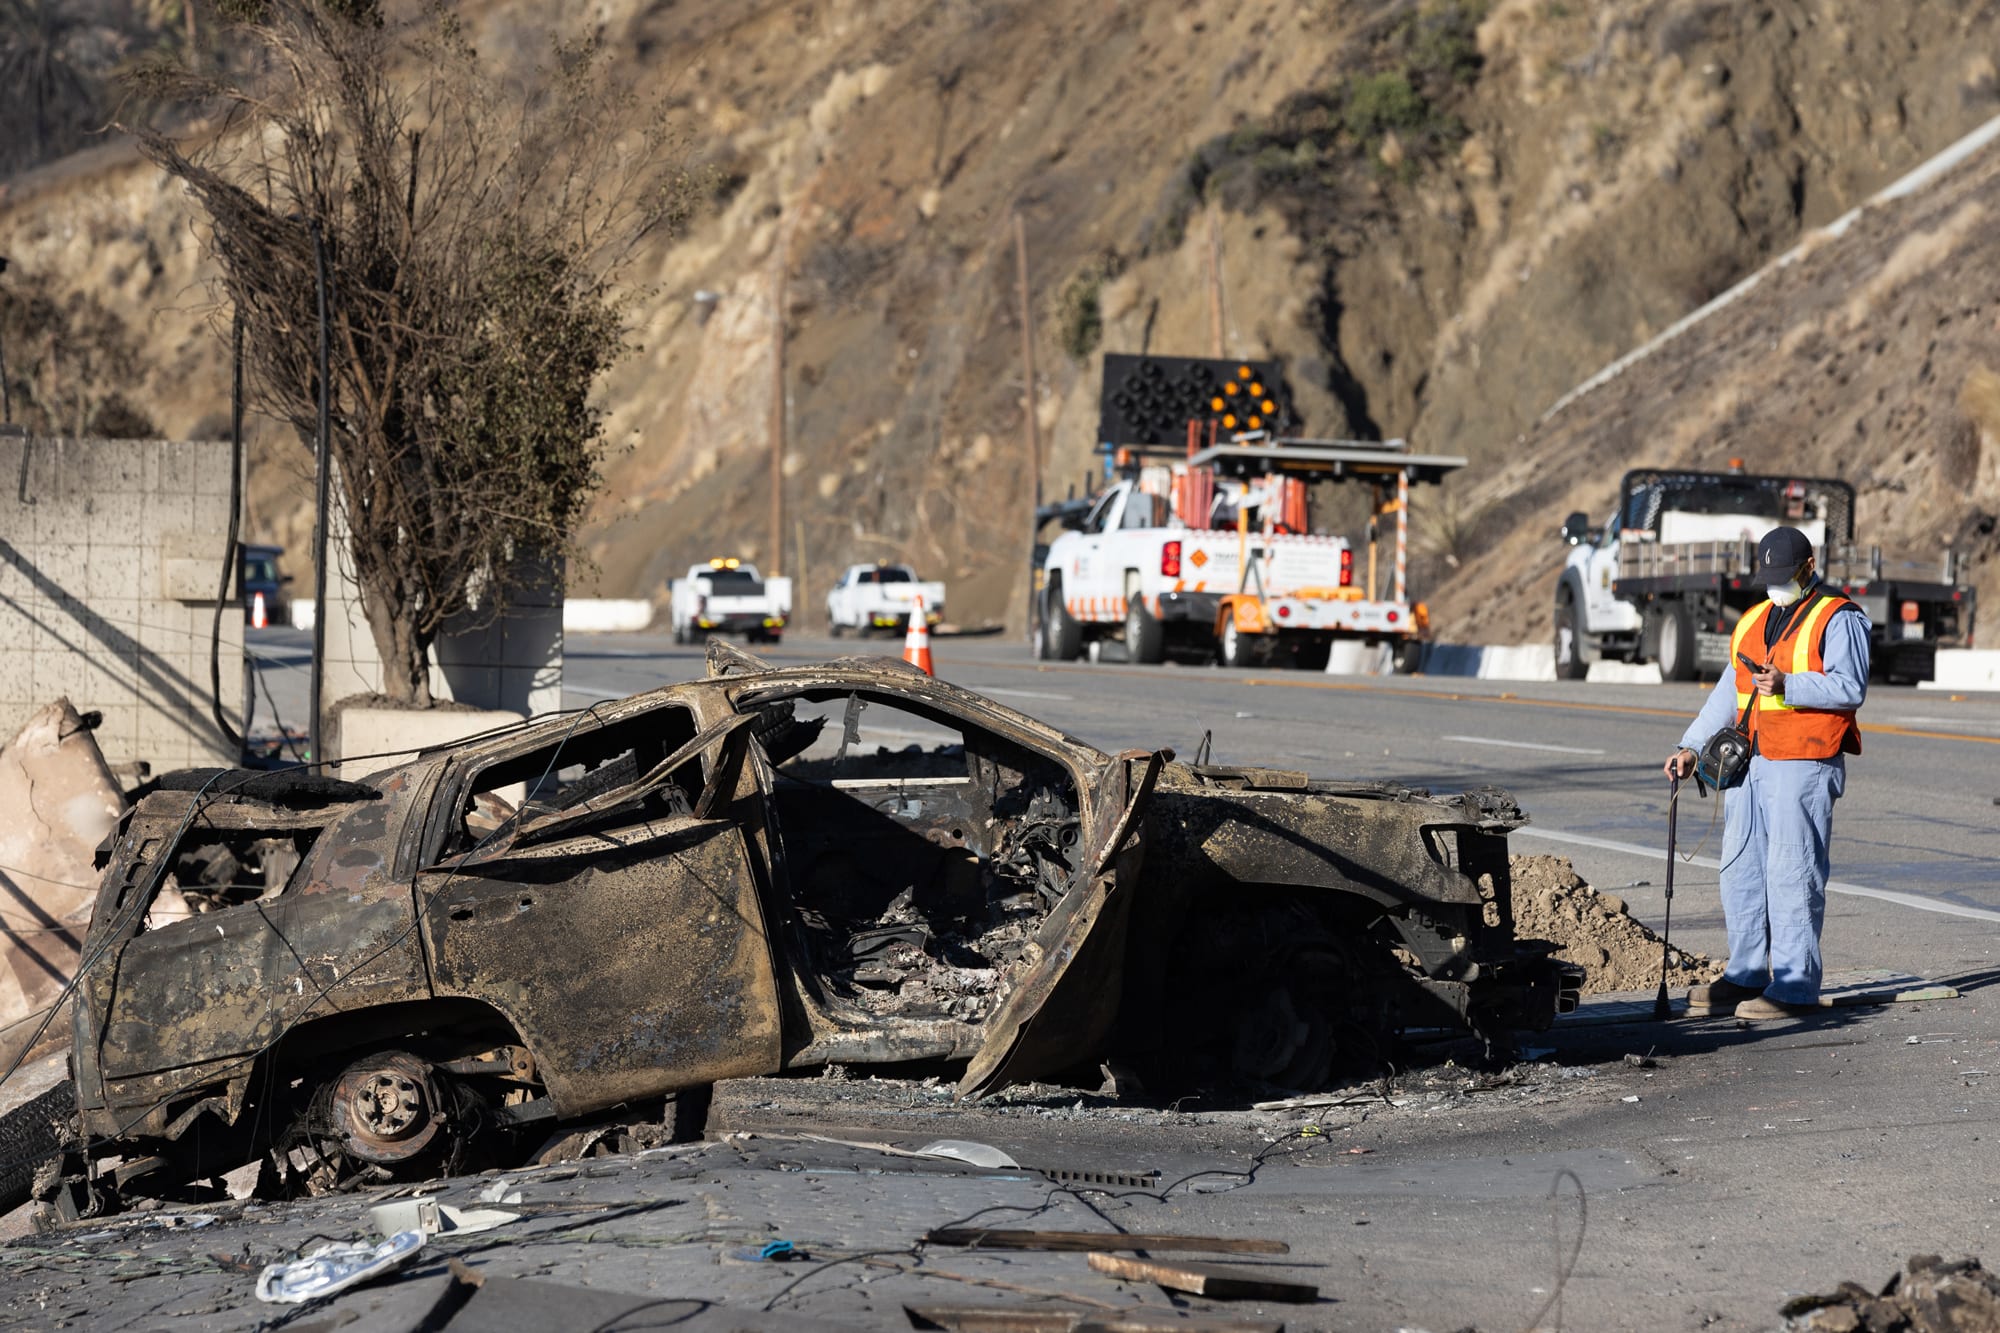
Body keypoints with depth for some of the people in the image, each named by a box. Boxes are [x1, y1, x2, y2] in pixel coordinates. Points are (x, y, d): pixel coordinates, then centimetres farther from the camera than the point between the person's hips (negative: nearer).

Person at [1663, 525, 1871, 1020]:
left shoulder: (1838, 618, -3)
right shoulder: (1753, 620, 20)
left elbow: (1850, 687, -15)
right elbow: (1729, 691, 23)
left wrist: (1787, 686, -25)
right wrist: (1692, 746, 15)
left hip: (1803, 767, -8)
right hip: (1748, 763, 8)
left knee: (1791, 874, -9)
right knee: (1741, 869, 10)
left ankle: (1795, 988, -6)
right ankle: (1746, 975, 20)